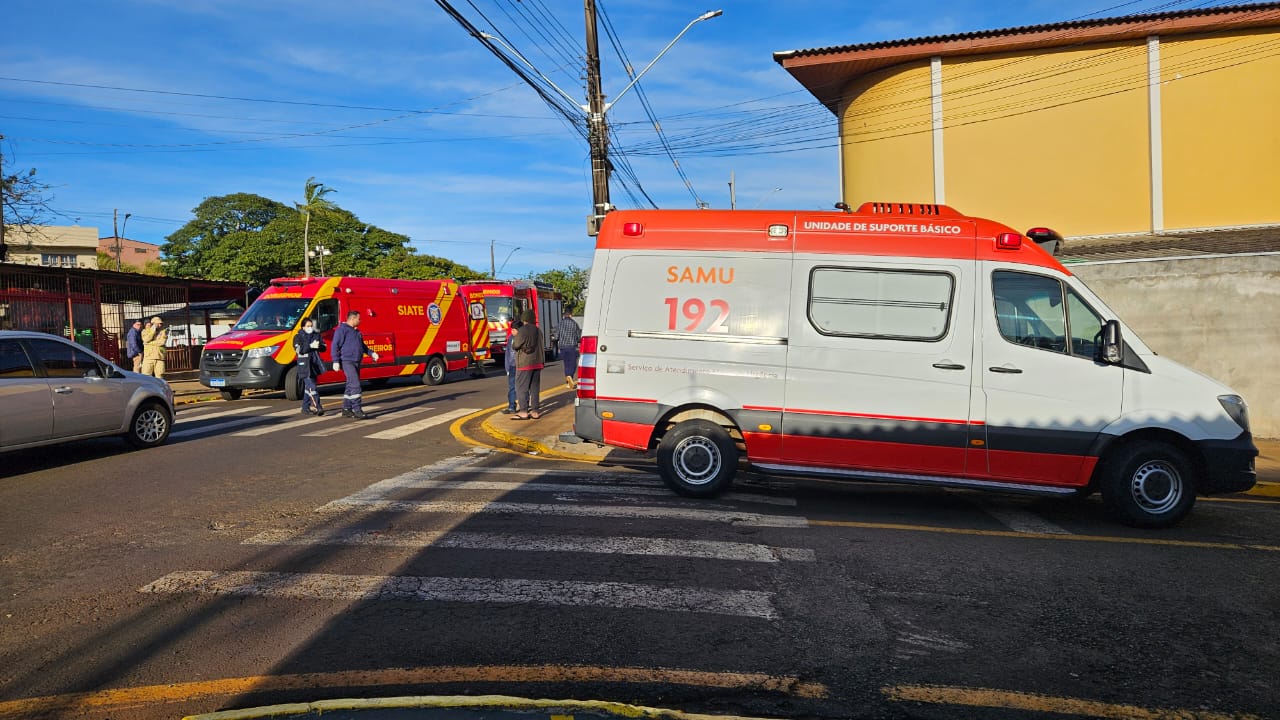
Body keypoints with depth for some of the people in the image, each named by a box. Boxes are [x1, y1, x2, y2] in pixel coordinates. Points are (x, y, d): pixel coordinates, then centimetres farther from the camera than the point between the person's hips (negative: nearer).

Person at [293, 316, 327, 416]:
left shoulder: (317, 335, 14)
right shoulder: (298, 337, 0)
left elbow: (324, 347, 8)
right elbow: (299, 349, -13)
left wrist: (318, 346, -14)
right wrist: (311, 346, -22)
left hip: (315, 364, 6)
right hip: (304, 365, -6)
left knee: (308, 387, 14)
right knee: (311, 387, -14)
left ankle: (305, 408, 22)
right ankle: (317, 407, -21)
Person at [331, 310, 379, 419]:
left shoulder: (356, 331, 19)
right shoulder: (342, 329, -8)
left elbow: (362, 345, 31)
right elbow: (335, 346, -12)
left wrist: (371, 353, 21)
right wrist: (336, 361, -18)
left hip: (356, 362, 9)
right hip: (347, 362, -9)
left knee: (351, 386, 11)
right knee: (355, 384, -16)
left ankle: (346, 409, 18)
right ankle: (357, 410, -17)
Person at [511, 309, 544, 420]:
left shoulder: (522, 331, -13)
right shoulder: (538, 331, 10)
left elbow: (515, 346, -9)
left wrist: (513, 341, 11)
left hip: (524, 363, -7)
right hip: (537, 363, 7)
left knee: (521, 387, -2)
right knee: (534, 387, 10)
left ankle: (523, 412, -5)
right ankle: (534, 411, 11)